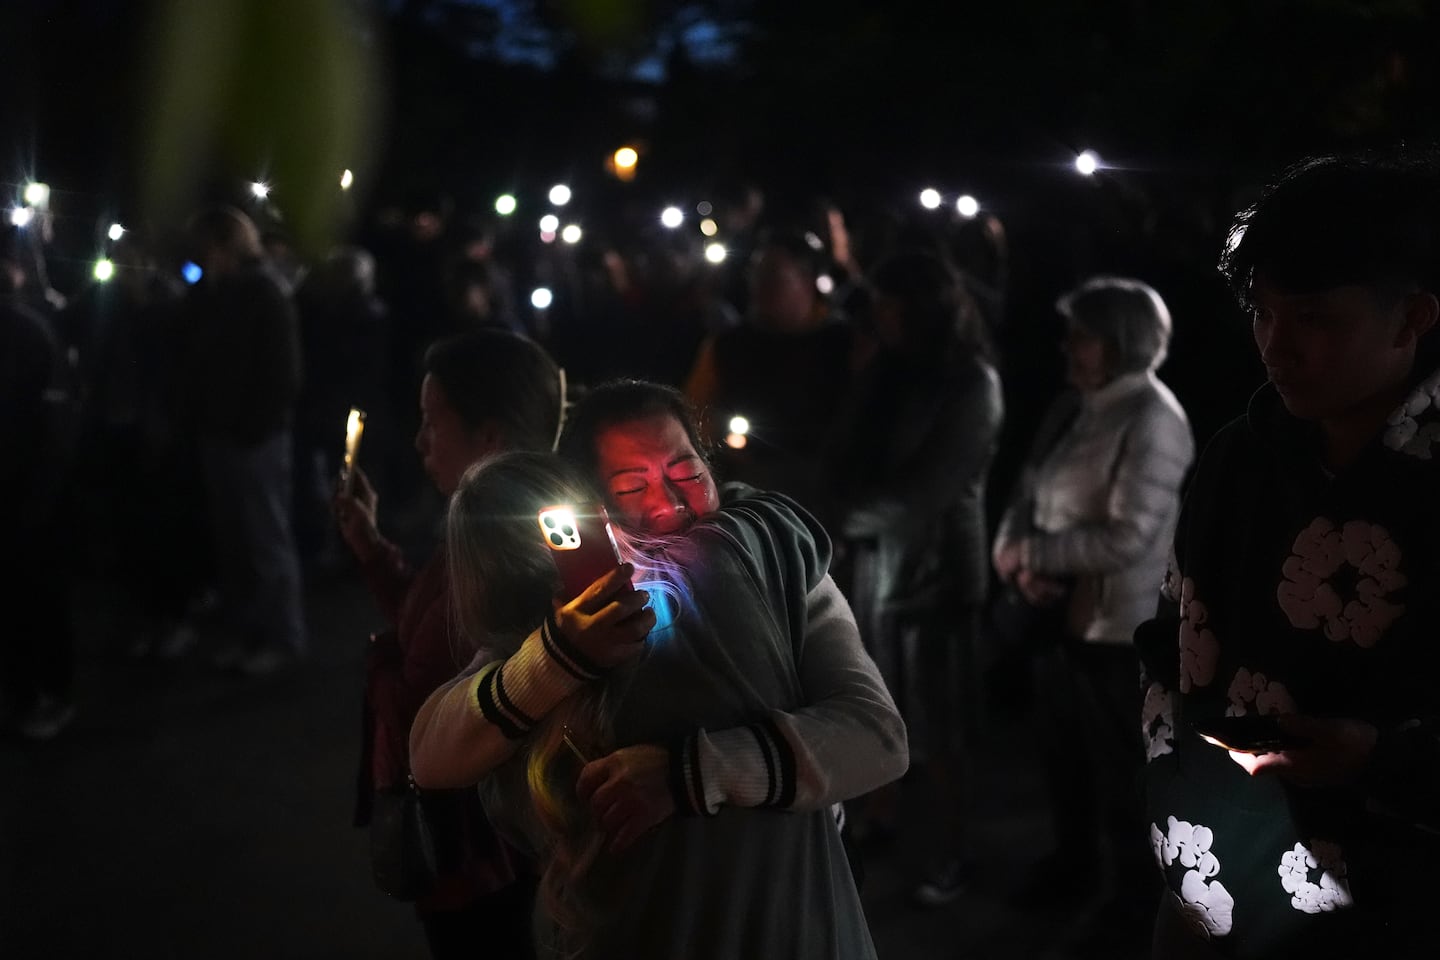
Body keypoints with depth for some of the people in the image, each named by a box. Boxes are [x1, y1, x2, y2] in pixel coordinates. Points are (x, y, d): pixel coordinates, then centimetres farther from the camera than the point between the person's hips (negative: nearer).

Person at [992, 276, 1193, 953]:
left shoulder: (1151, 420, -19)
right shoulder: (1073, 406, 7)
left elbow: (1129, 537, -25)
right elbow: (1028, 490, 8)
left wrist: (1032, 553, -18)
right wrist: (1012, 550, -13)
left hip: (1113, 622, -8)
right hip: (1057, 611, 8)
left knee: (1116, 764, 9)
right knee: (1063, 746, 24)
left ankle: (1123, 896, 28)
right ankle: (1073, 855, 46)